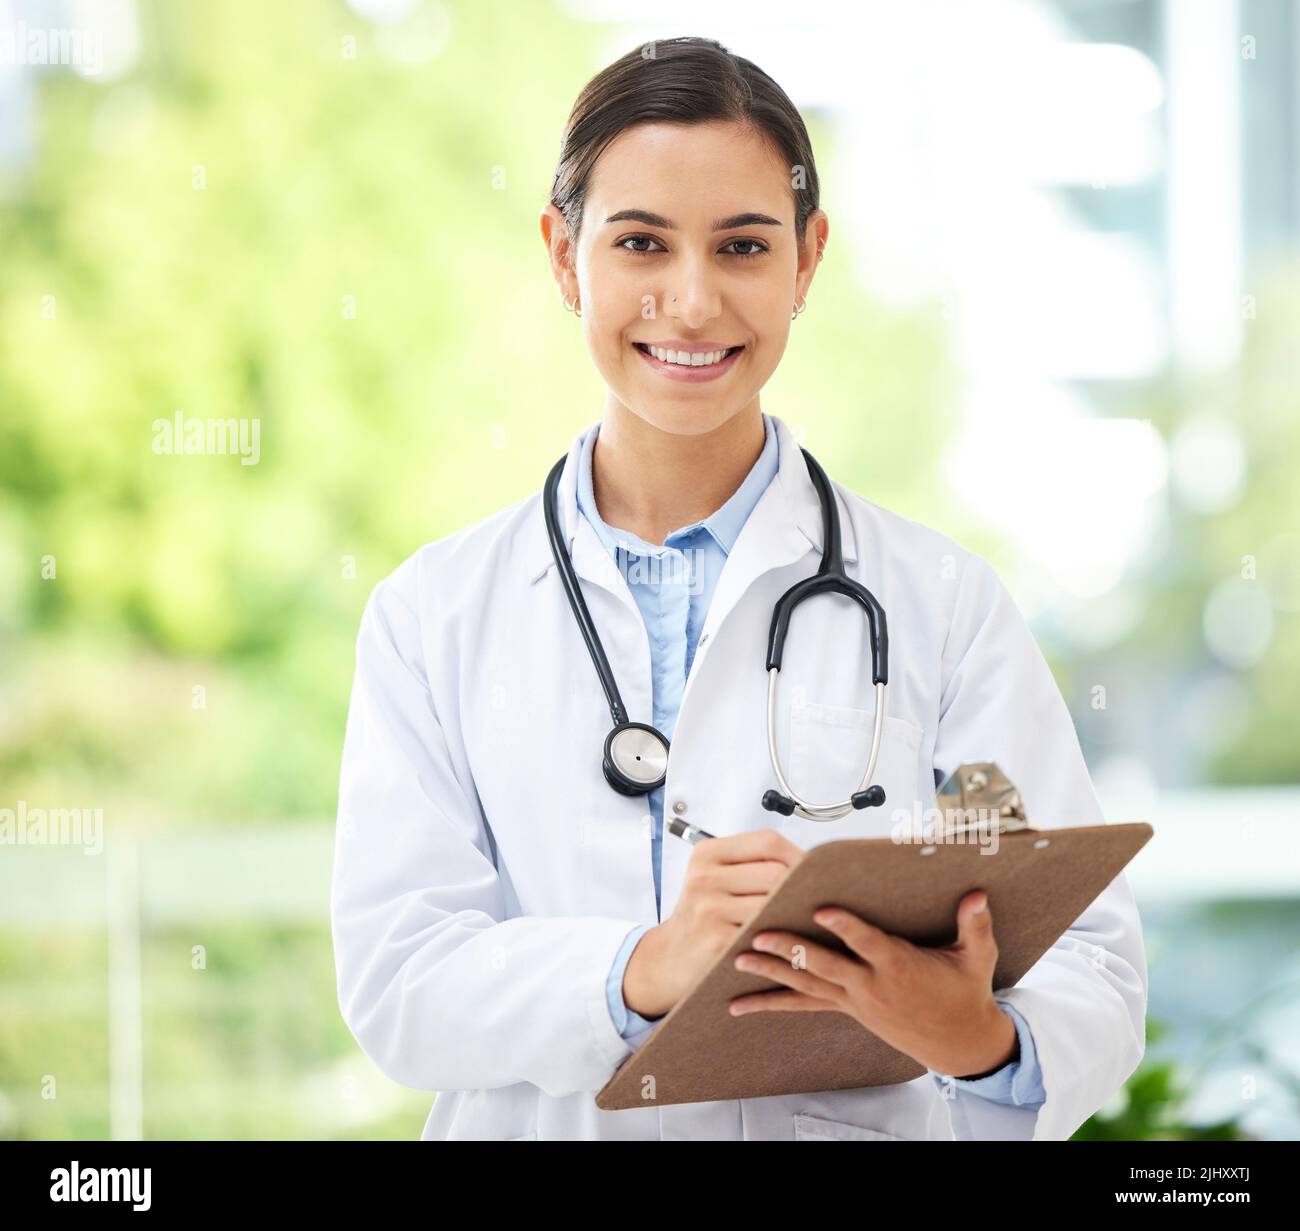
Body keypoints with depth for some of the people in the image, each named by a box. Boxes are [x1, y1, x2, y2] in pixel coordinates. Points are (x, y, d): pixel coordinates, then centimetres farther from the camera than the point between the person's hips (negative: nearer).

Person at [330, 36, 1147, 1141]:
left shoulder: (941, 605, 6)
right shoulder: (434, 618, 9)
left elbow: (1094, 974, 0)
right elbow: (394, 981, -2)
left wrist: (982, 1042, -21)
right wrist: (645, 970, -18)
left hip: (865, 1130, -1)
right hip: (546, 1130, 1)